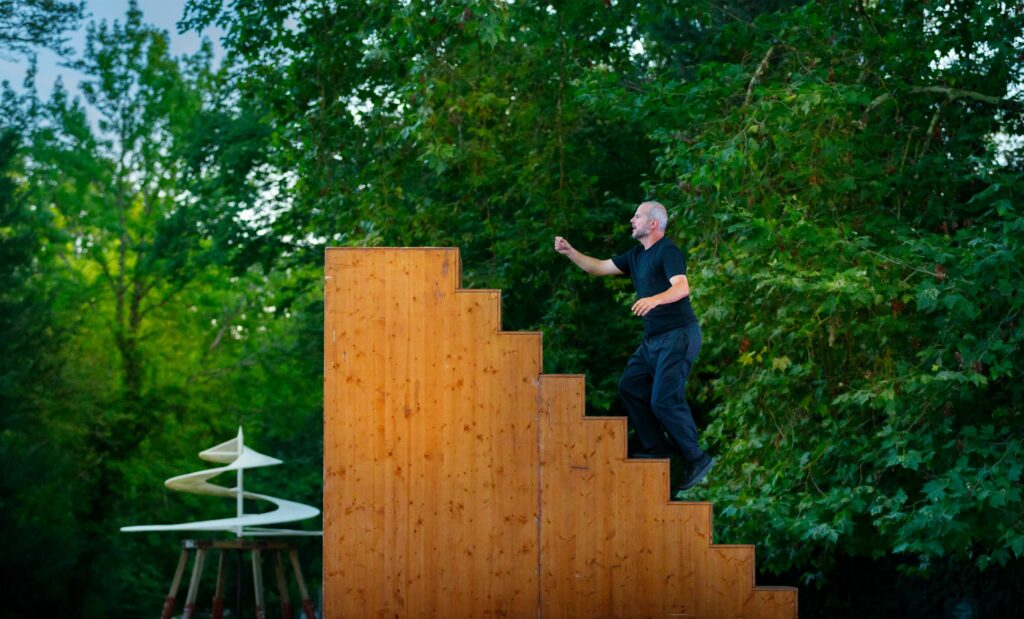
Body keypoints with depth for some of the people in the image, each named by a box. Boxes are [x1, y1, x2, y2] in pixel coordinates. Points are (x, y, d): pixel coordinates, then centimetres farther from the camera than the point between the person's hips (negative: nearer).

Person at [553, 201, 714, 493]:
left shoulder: (668, 251, -13)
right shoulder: (637, 255, 15)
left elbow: (682, 287, -28)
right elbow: (600, 268, 20)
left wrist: (654, 299, -46)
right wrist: (570, 252, 10)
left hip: (678, 335, -10)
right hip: (654, 338, 10)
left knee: (664, 400, -15)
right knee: (630, 386, 11)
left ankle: (697, 459, -5)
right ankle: (658, 447, 18)